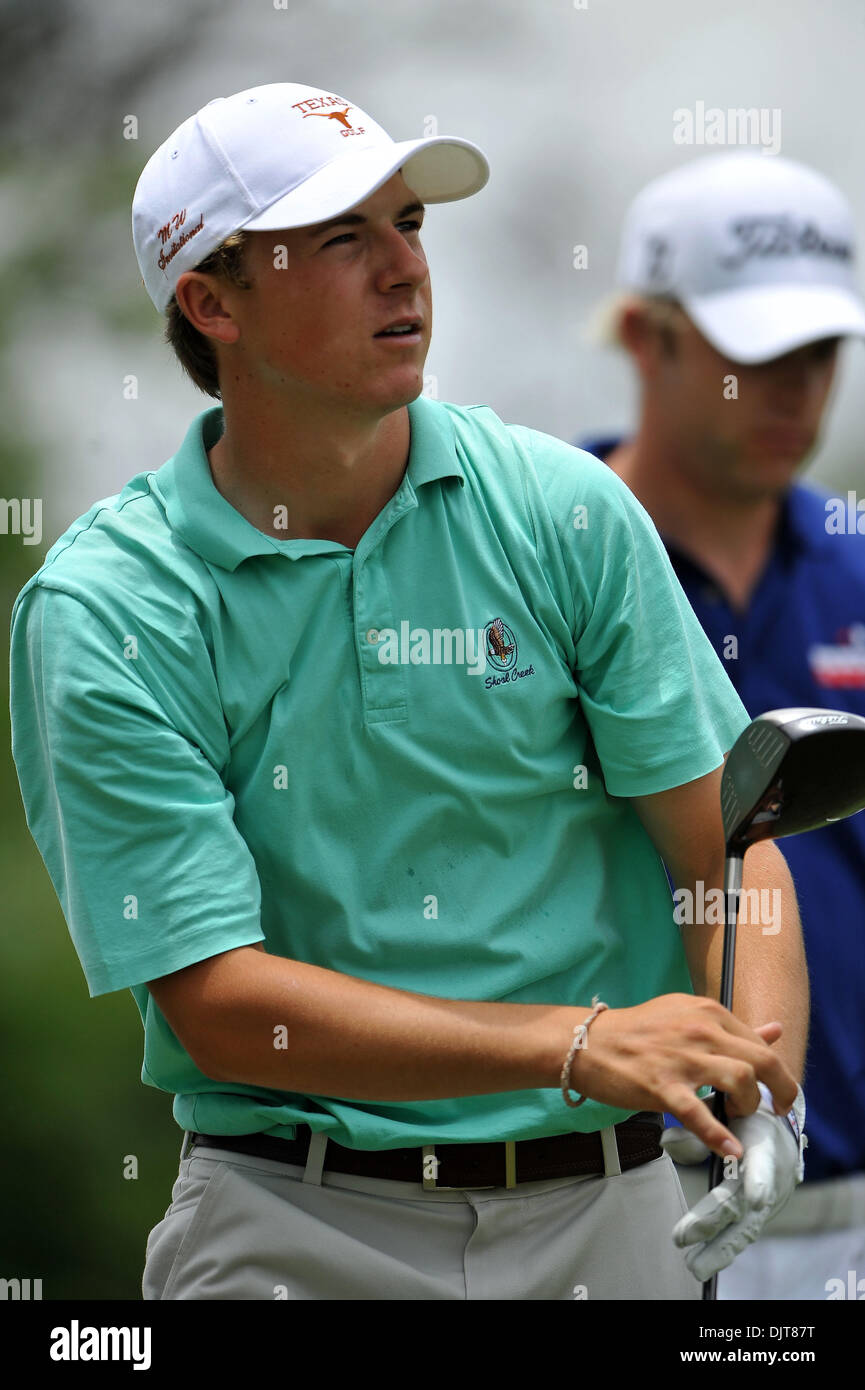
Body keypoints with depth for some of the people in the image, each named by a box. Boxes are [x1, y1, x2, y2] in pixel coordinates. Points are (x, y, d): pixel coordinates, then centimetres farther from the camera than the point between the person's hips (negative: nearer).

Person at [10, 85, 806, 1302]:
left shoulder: (564, 510, -1)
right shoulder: (103, 612, -8)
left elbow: (727, 846, 0)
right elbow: (218, 1002, -14)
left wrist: (762, 1097, -20)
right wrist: (577, 1044, -23)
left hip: (603, 1207, 2)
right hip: (291, 1227, -2)